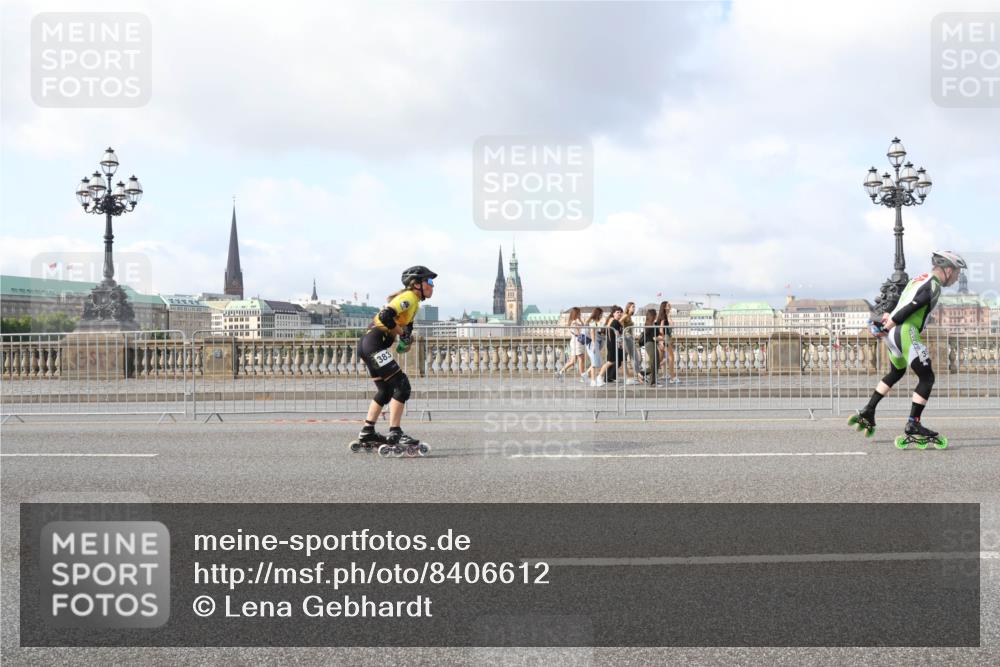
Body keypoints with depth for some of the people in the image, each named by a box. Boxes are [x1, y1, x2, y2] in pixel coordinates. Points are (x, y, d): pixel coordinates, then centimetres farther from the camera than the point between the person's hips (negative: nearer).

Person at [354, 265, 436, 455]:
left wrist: (406, 339, -1)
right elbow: (385, 316, -25)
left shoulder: (413, 301, 20)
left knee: (386, 390, 19)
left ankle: (367, 434, 24)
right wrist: (402, 333, -14)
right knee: (401, 385, -12)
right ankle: (394, 435, -14)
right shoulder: (408, 297, -12)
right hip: (374, 344, -11)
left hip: (367, 345, 11)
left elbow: (406, 326, 21)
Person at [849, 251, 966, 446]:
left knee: (897, 372, 28)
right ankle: (913, 425, -7)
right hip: (906, 332, -10)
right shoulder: (934, 286, -9)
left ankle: (867, 412, 30)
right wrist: (889, 325, -11)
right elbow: (910, 307, -16)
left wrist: (890, 317, 1)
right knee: (927, 378, -4)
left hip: (892, 334, 10)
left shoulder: (919, 280, 21)